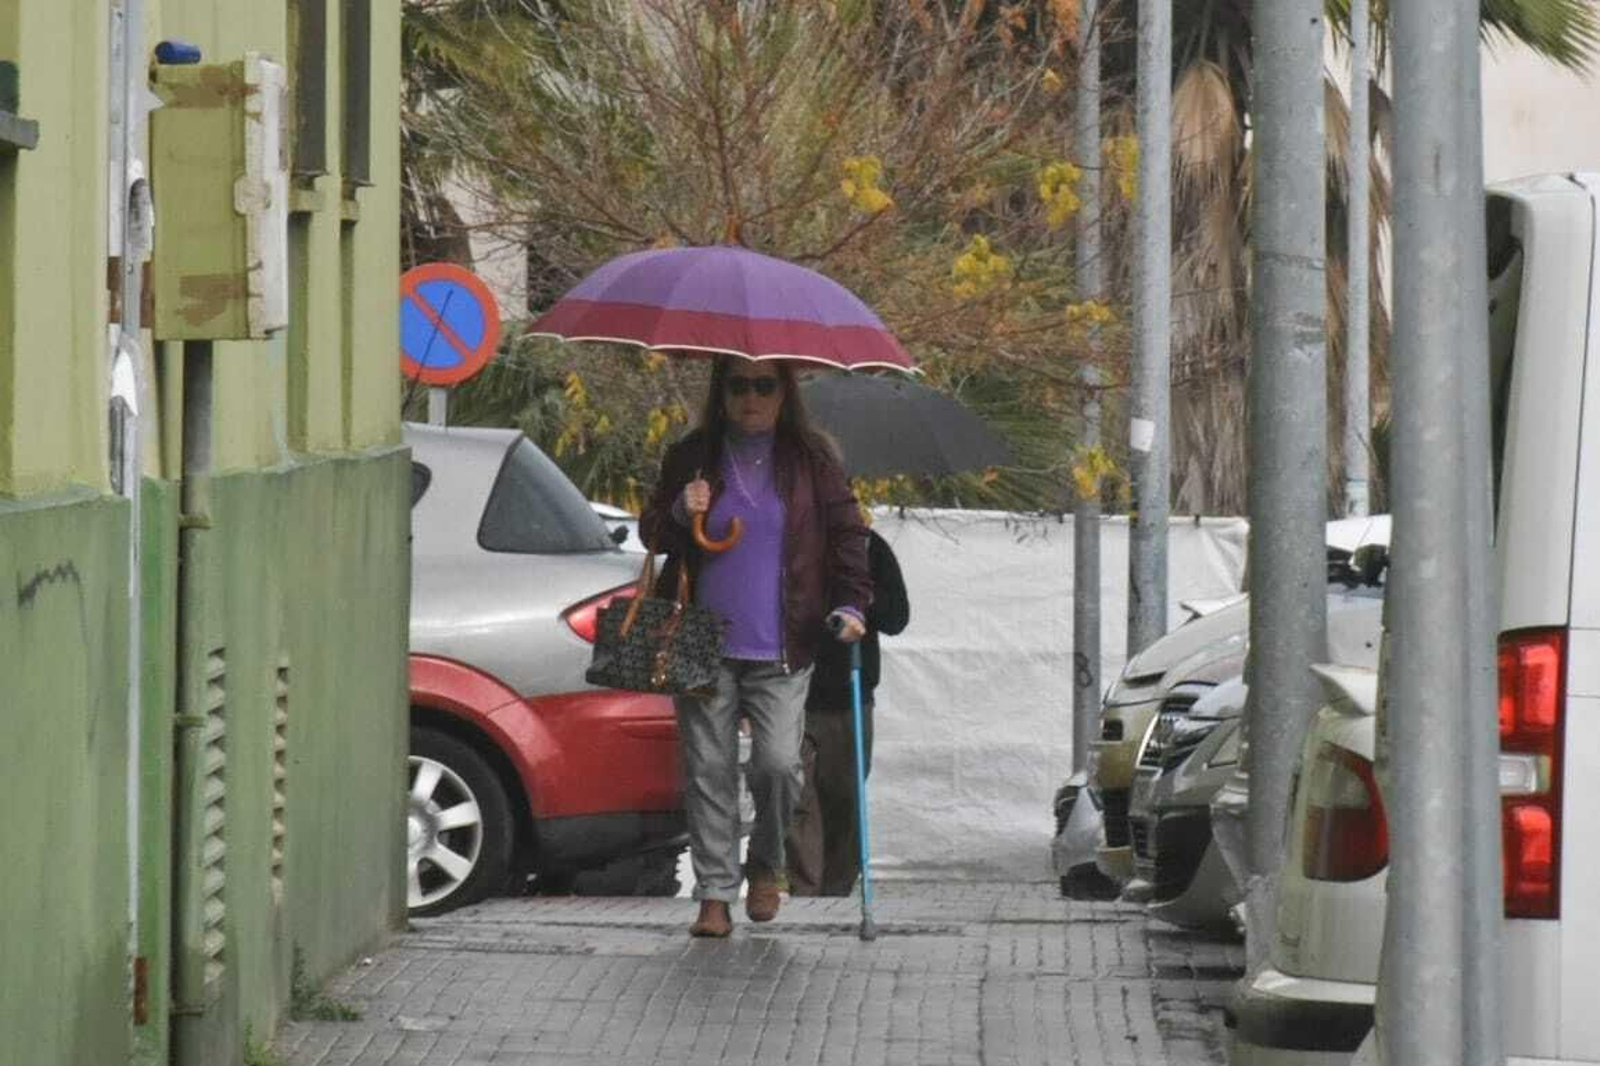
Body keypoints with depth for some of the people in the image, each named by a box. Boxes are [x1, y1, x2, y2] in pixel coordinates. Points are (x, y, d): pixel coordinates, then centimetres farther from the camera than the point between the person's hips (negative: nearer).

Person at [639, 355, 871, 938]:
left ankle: (765, 865, 15)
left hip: (780, 650, -1)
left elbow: (847, 533, 8)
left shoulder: (811, 460, 4)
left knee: (778, 763, -11)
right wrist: (680, 514, -10)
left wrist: (851, 604, -5)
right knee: (709, 770, 0)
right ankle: (714, 894, 6)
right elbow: (652, 534, 12)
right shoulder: (691, 457, 7)